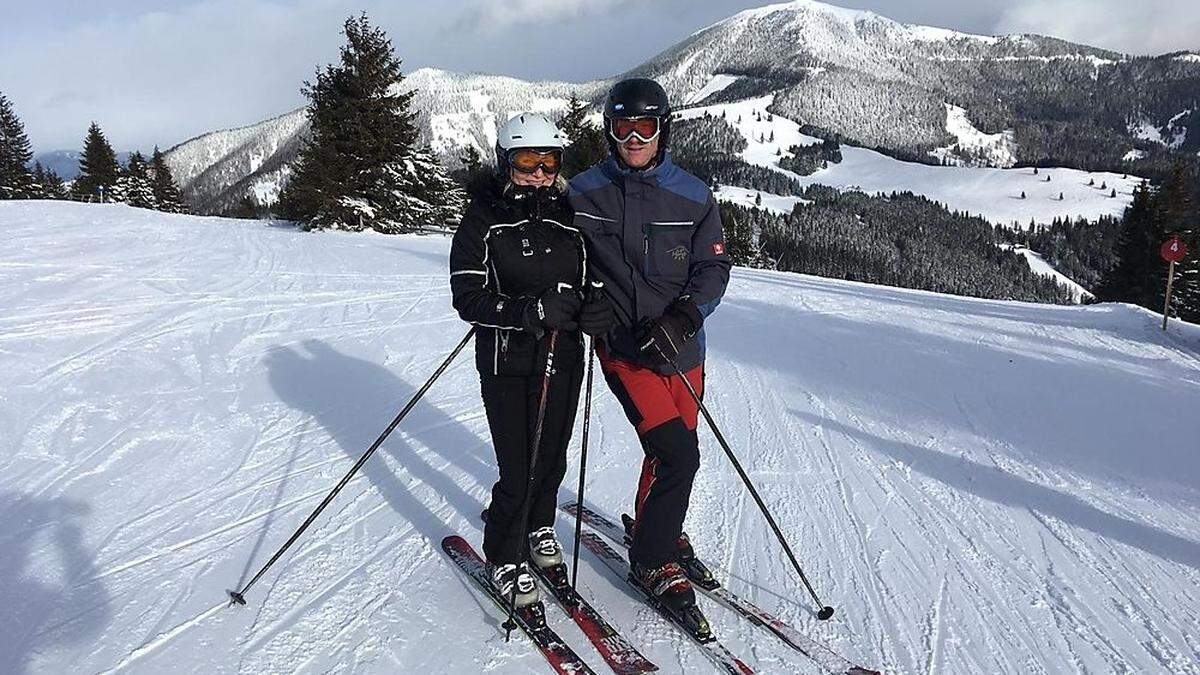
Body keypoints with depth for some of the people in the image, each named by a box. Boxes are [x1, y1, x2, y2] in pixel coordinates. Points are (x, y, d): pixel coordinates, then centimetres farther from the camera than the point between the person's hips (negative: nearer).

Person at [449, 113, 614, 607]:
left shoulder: (571, 215, 6)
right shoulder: (483, 219, -6)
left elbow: (591, 283, 14)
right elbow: (468, 297, -13)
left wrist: (598, 311, -9)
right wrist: (531, 311, -26)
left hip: (563, 358, 4)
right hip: (506, 362, -4)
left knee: (552, 458, 14)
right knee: (517, 470, -3)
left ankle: (538, 526, 43)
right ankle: (506, 557, 21)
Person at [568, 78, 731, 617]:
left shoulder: (692, 196, 0)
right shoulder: (582, 193, -1)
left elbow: (714, 268, -2)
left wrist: (682, 318, -18)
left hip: (681, 347, 3)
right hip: (623, 345, -3)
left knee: (672, 452, 15)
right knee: (677, 455, -12)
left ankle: (655, 527, 44)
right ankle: (653, 561, 10)